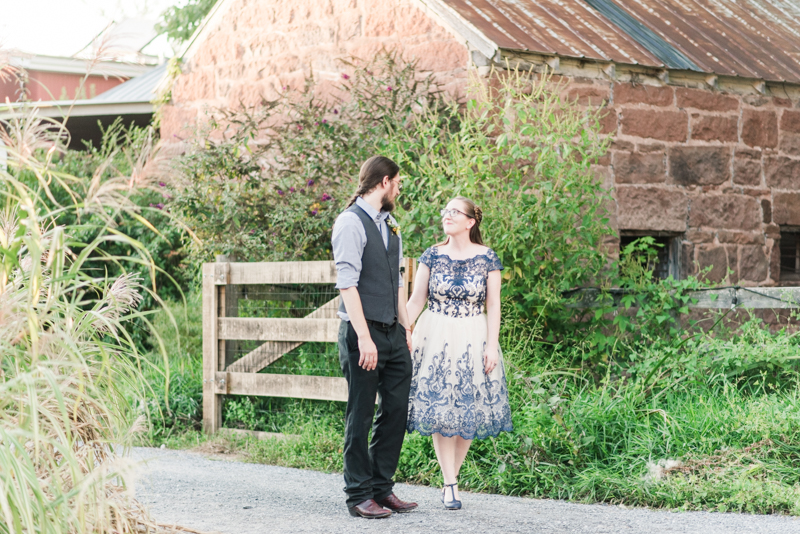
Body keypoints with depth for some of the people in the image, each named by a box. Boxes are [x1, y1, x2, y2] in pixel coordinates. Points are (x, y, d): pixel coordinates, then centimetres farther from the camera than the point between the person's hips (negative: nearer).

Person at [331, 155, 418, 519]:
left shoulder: (390, 224, 16)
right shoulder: (350, 223, -10)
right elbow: (347, 285, -16)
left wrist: (407, 329, 14)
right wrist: (364, 338, -21)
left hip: (393, 333, 8)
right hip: (363, 332, -8)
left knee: (396, 410, 8)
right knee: (361, 416, -1)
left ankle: (382, 488, 17)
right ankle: (359, 495, 7)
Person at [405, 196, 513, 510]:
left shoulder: (487, 258, -1)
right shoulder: (432, 256, 3)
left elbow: (493, 305, -1)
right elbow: (417, 300, 4)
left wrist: (492, 345, -8)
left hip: (472, 340, 0)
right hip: (436, 338, 1)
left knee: (468, 409, 2)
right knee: (438, 408, -4)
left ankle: (451, 476, 17)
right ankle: (450, 485, 1)